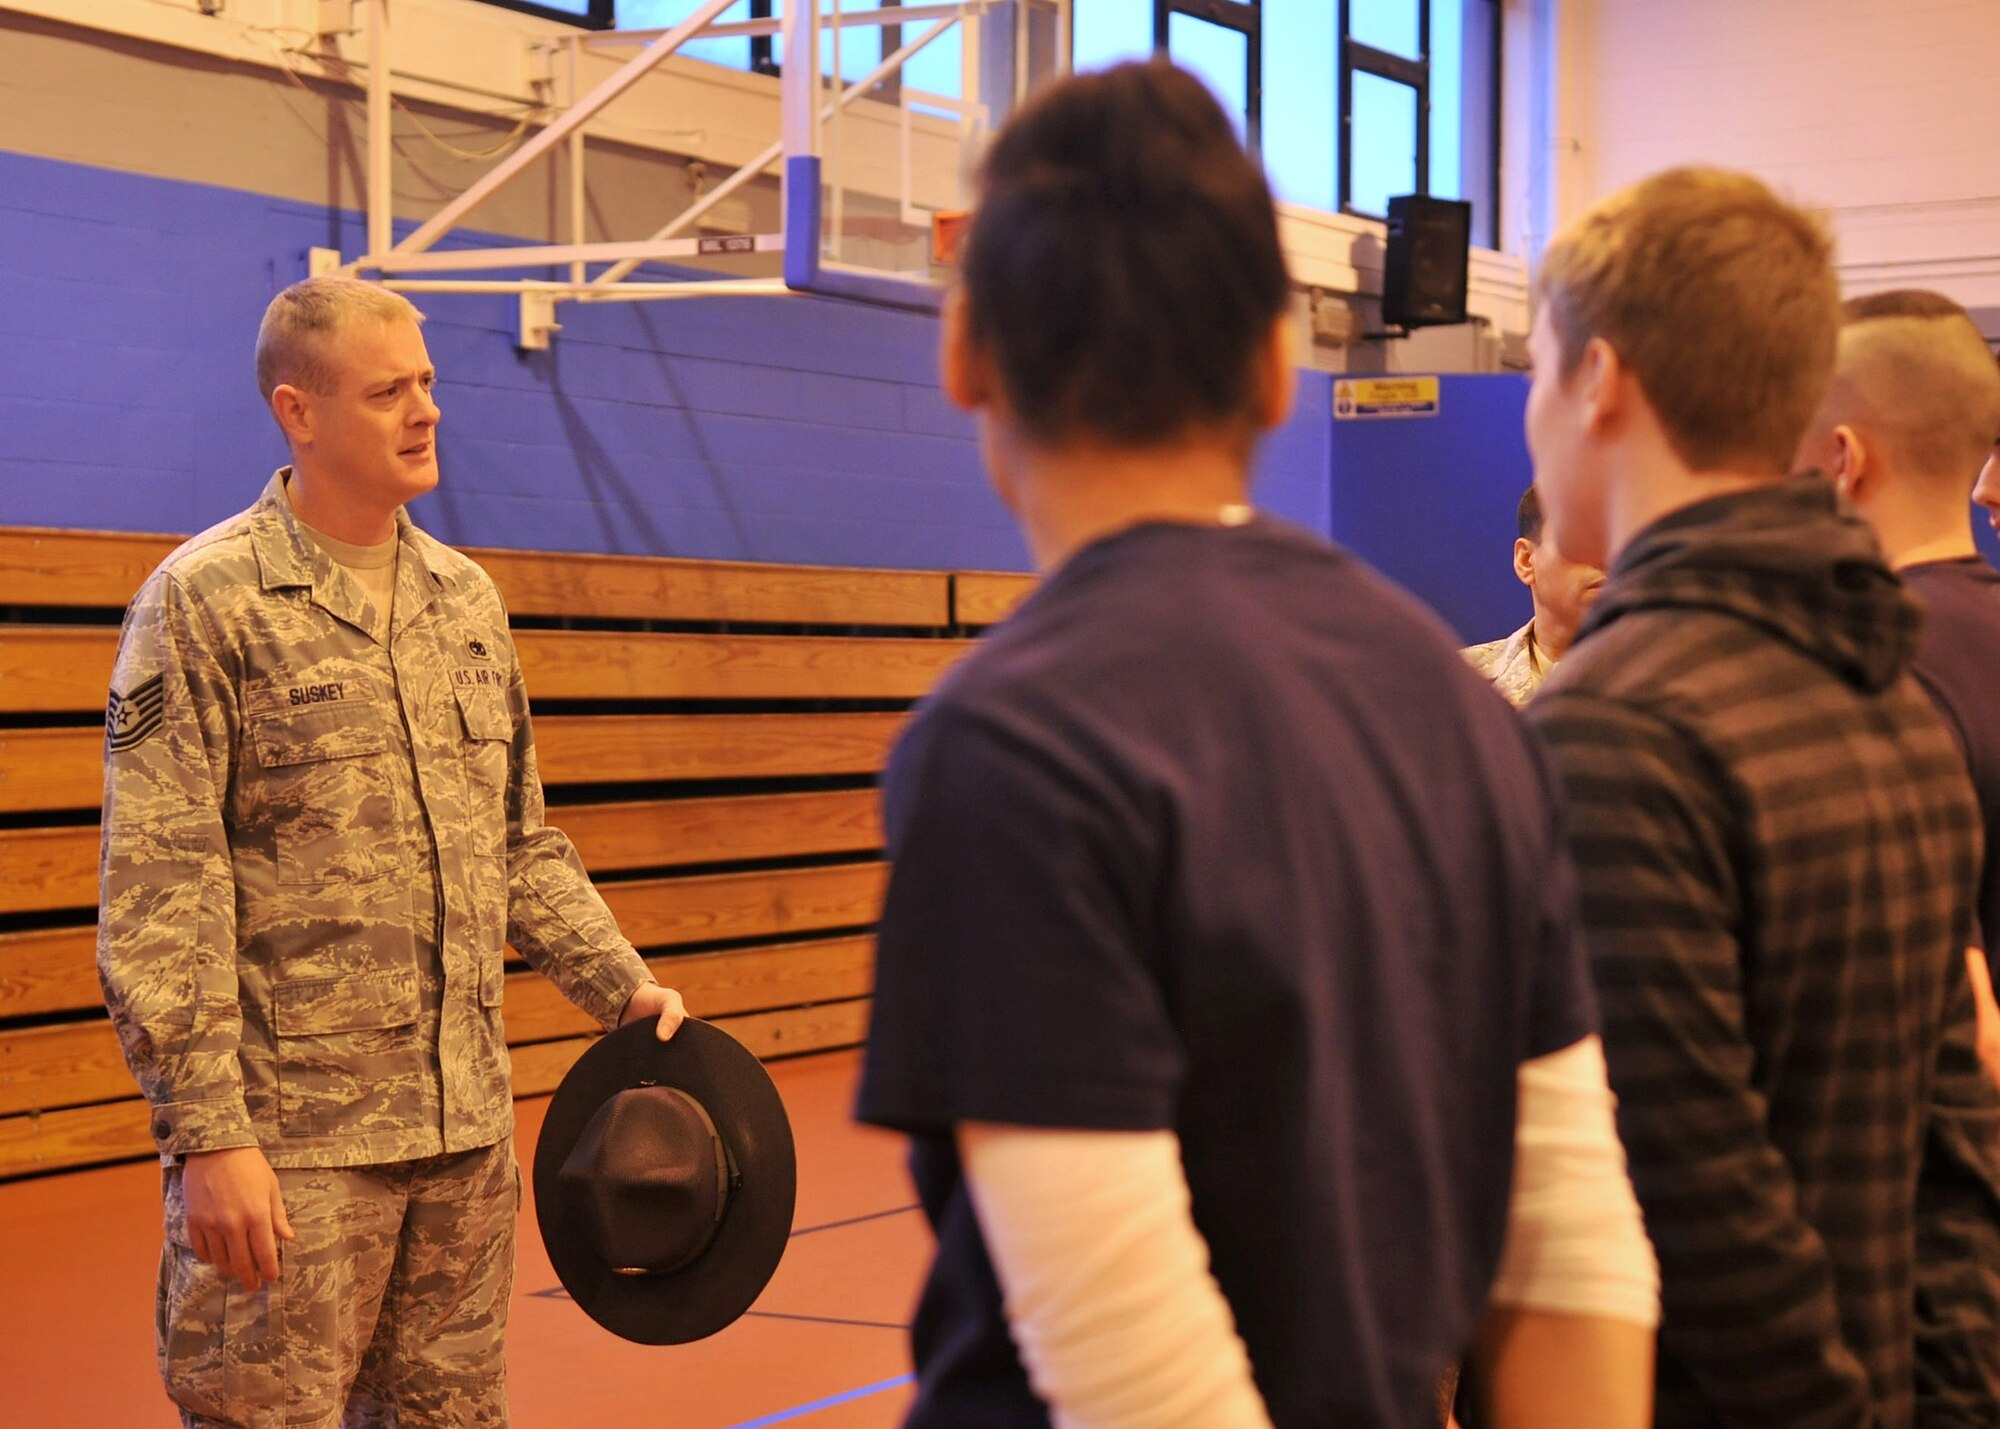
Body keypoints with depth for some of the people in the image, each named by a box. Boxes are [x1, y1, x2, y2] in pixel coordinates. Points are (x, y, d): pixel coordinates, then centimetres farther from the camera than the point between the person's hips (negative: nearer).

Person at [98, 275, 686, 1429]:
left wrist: (622, 985, 7)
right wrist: (209, 1132, -18)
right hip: (293, 1139, -6)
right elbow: (160, 893, -13)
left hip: (467, 1126, 6)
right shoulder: (204, 599, -7)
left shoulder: (468, 598, 12)